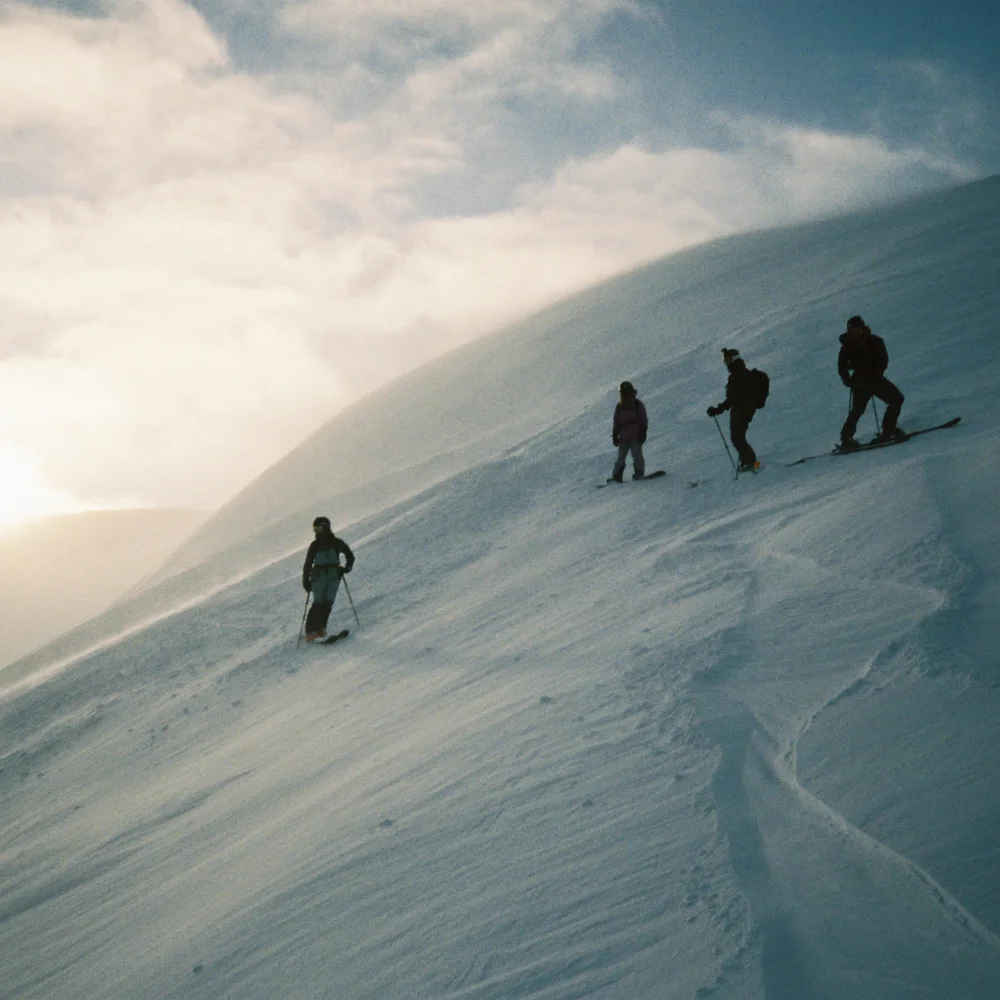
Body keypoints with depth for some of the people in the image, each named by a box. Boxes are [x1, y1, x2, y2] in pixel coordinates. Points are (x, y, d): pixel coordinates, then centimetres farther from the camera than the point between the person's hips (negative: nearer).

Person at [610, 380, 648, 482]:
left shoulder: (638, 405, 2)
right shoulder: (620, 407, 13)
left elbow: (643, 420, 0)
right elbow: (616, 422, 15)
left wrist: (642, 433, -8)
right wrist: (615, 435, 8)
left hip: (635, 436, -4)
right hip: (623, 437, 4)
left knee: (636, 454, -11)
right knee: (620, 457, 2)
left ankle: (639, 473, -5)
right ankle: (616, 476, 1)